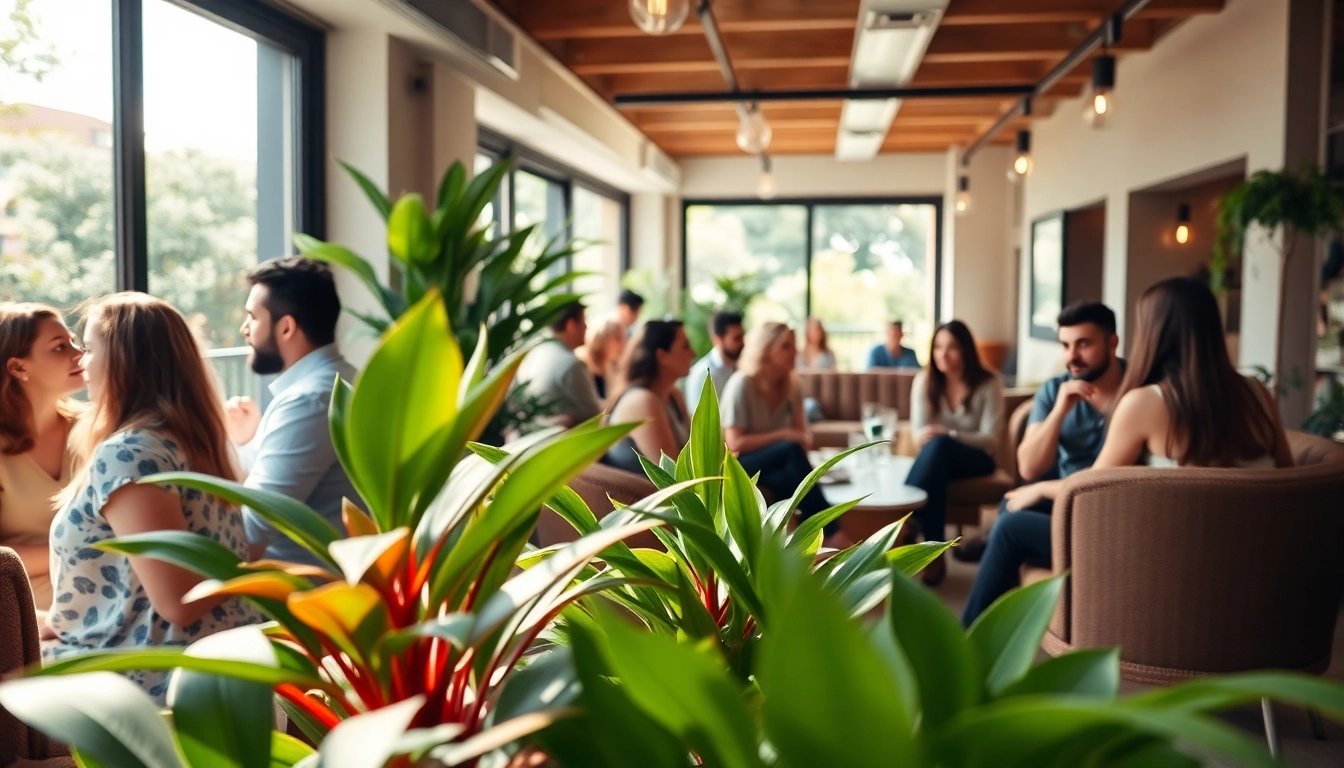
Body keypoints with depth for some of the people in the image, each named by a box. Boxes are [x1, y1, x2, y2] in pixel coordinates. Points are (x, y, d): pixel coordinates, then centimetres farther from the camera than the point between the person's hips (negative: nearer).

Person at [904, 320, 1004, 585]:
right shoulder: (925, 380, 0)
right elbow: (919, 432, -4)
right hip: (937, 459, 2)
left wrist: (947, 435, -27)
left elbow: (990, 439, -10)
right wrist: (925, 436, -31)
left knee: (939, 445, -36)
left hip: (974, 460, -2)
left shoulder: (989, 383, -7)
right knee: (934, 445, -38)